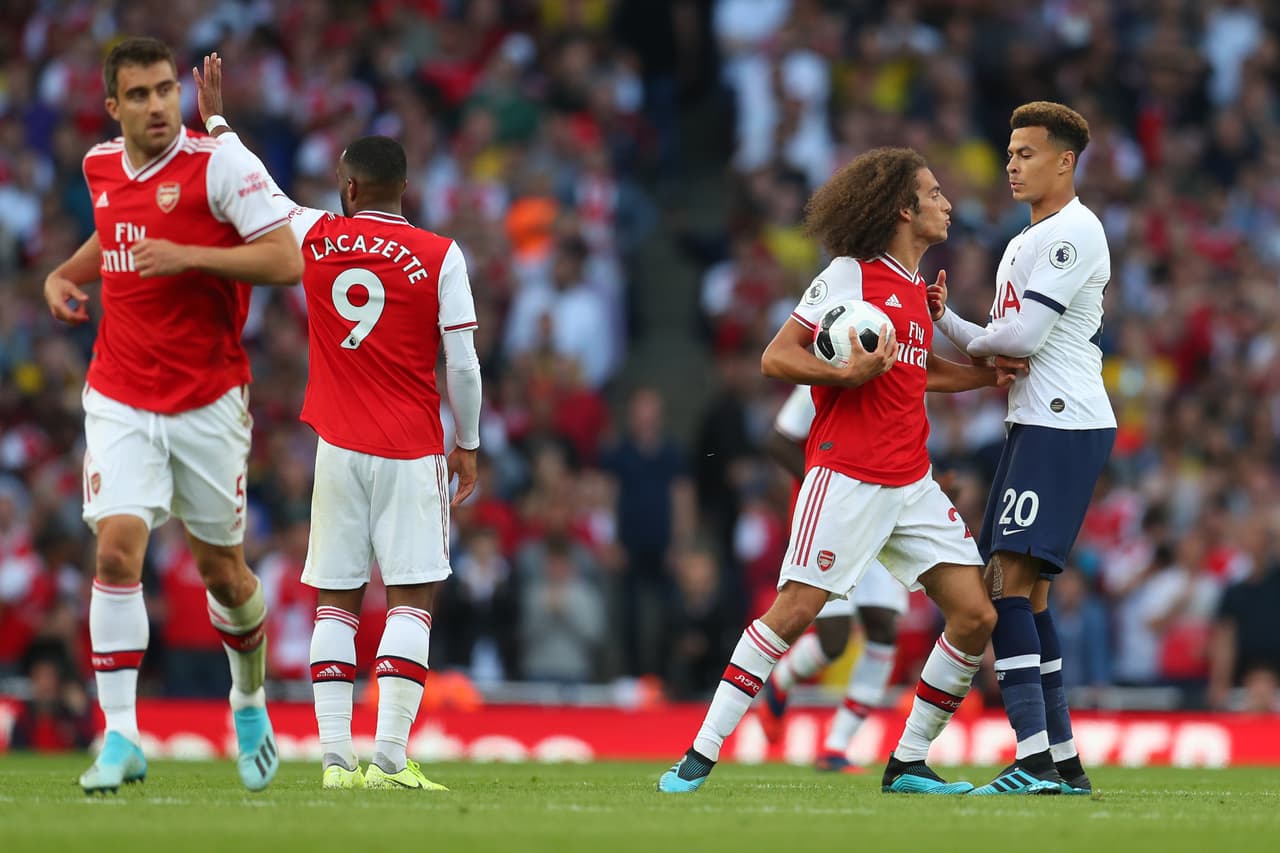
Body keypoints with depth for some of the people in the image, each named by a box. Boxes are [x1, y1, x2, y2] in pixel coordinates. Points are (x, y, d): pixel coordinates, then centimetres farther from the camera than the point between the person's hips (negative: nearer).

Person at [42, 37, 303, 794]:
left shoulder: (219, 164, -12)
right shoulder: (100, 167, 5)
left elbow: (287, 260, -17)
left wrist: (187, 256, -25)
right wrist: (67, 273, 9)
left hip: (208, 401, -3)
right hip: (121, 399, 3)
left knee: (221, 566, 9)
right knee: (117, 549, -15)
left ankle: (251, 700, 38)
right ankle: (121, 739, -14)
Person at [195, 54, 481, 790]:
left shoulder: (317, 237, 1)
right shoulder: (439, 257, -5)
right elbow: (462, 363, -6)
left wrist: (217, 120, 32)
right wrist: (468, 444, 7)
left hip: (339, 448, 3)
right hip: (412, 451, -2)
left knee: (336, 602, 8)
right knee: (413, 598, -3)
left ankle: (335, 757, 1)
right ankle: (390, 757, -14)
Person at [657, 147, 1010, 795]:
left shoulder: (916, 287, 17)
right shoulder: (849, 275, -6)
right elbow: (776, 358, -10)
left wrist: (989, 374, 23)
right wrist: (846, 374, -24)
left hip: (911, 484, 8)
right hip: (845, 477, -8)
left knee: (975, 616, 0)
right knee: (795, 609, -12)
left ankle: (908, 764, 9)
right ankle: (701, 756, -5)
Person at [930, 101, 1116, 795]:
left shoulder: (1074, 232, -10)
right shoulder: (1024, 244, 23)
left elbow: (1023, 335, -17)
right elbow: (1000, 347, 21)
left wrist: (974, 343, 3)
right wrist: (944, 320, 5)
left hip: (1064, 425, -10)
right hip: (1034, 425, 10)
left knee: (1010, 581, -17)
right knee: (1020, 589, 10)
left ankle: (1034, 759, -23)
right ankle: (1064, 762, 12)